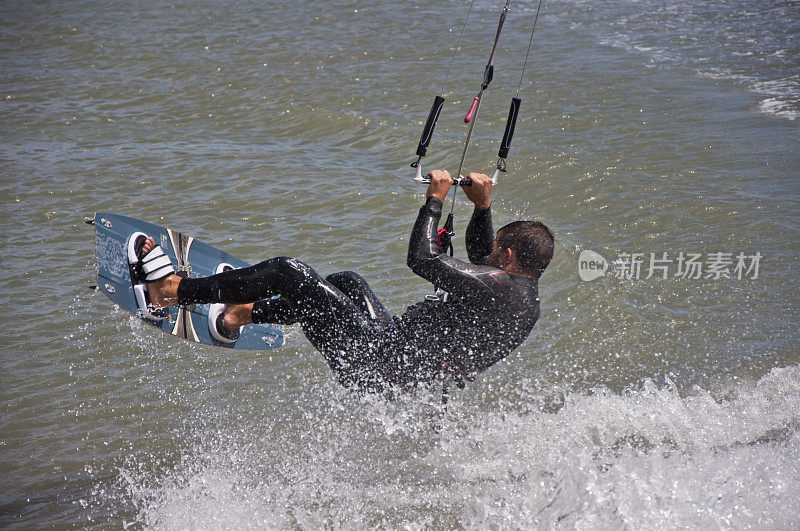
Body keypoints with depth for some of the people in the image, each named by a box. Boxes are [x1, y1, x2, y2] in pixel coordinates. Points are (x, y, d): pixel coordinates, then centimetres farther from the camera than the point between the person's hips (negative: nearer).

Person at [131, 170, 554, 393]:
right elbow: (482, 263, 25)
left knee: (289, 272, -4)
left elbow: (422, 258, -20)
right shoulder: (529, 300, 6)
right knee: (347, 282, 28)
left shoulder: (497, 288, -24)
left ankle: (171, 290, 7)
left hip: (376, 365, -10)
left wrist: (435, 199, -10)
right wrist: (483, 207, 16)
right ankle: (236, 316, 34)